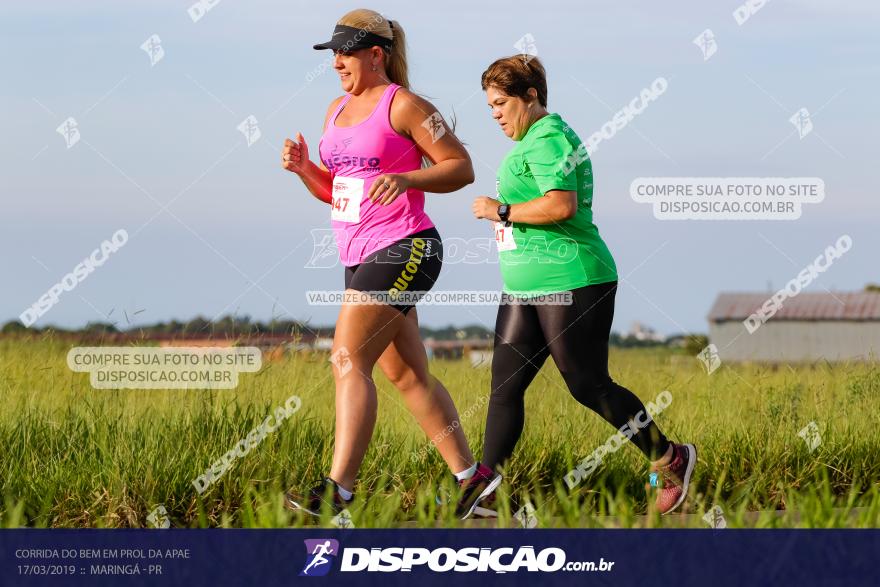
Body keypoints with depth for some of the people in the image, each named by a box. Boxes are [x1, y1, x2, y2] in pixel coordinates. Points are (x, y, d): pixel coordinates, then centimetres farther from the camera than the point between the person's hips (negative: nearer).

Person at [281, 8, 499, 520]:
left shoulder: (403, 105, -8)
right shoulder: (338, 109, 15)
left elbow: (462, 167, -8)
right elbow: (333, 190, 22)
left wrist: (405, 179, -23)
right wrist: (303, 168, 1)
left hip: (404, 249, -9)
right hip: (362, 257, 9)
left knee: (348, 360, -18)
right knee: (407, 376, 10)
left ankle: (338, 488, -22)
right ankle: (473, 476, 17)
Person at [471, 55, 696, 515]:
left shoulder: (548, 139, -14)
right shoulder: (532, 140, 19)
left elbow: (563, 205, -27)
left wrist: (501, 212, -18)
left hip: (570, 284, -10)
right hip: (524, 289, 10)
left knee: (589, 387, -4)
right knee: (504, 386, 2)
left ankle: (669, 460, 12)